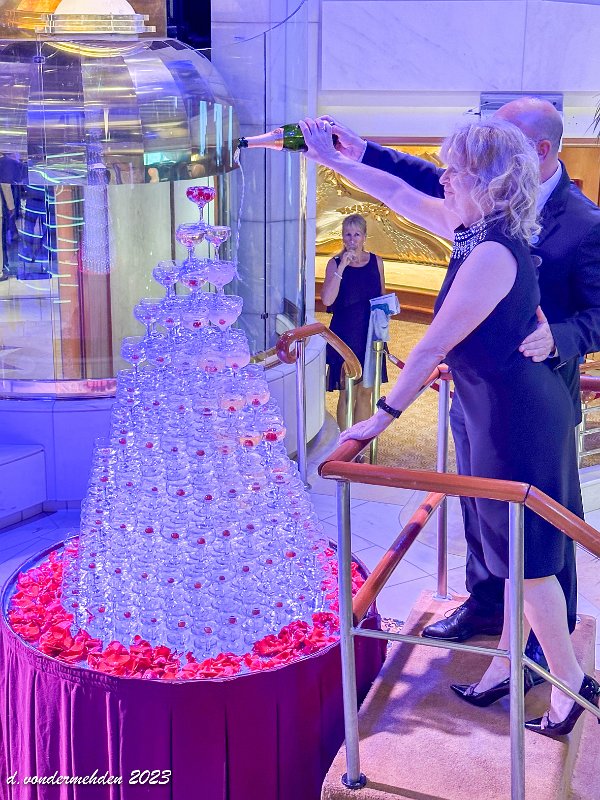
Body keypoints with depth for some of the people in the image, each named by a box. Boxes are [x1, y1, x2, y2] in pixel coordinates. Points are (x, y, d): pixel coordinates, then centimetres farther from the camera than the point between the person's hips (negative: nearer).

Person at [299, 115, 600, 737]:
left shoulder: (493, 255, -25)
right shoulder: (475, 230, 4)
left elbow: (433, 346, -23)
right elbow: (401, 193, 17)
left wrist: (382, 417, -17)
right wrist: (333, 160, 22)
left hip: (516, 421, -9)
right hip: (510, 411, 9)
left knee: (527, 557, 3)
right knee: (515, 552, 18)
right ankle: (508, 665, 32)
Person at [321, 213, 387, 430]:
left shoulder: (376, 262, 4)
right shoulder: (335, 263, -6)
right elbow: (327, 300, -21)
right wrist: (342, 267, -23)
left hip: (370, 334, 3)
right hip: (345, 335, -3)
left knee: (365, 393, 12)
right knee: (347, 394, 2)